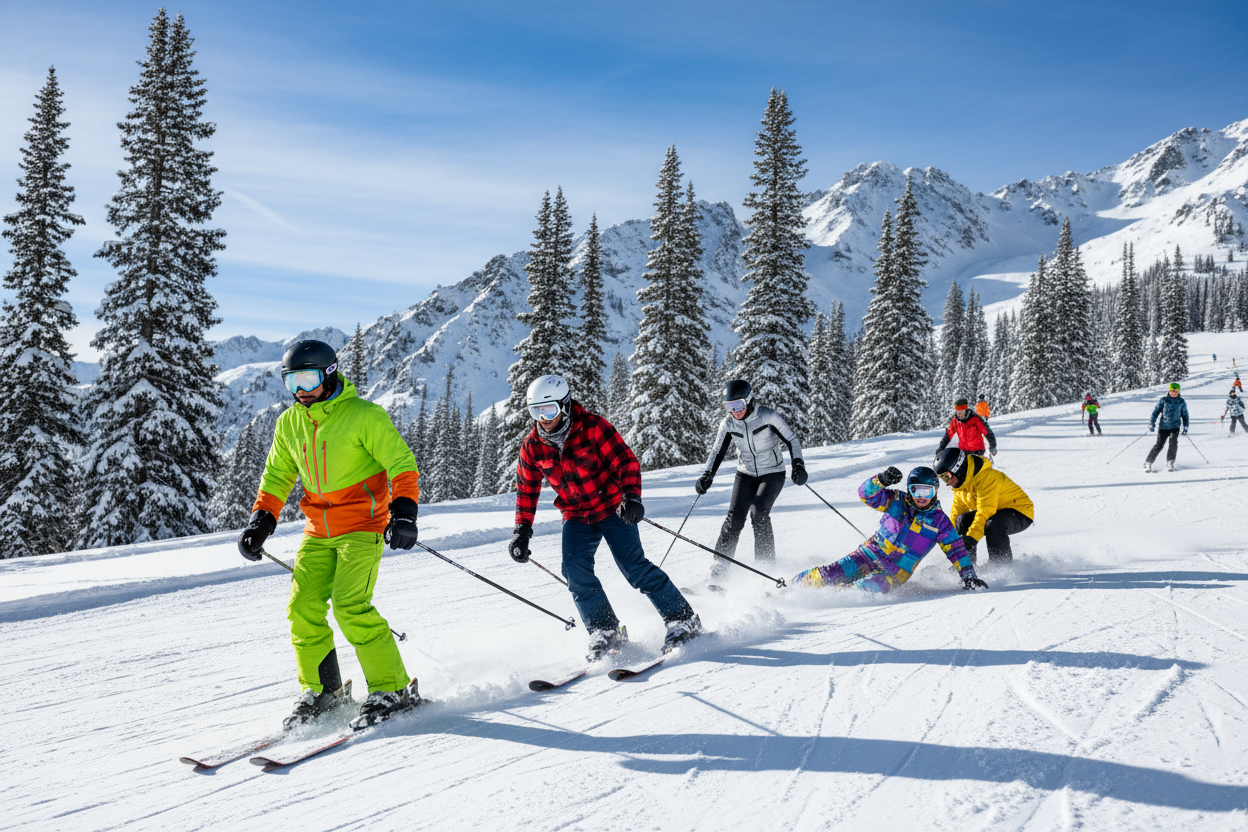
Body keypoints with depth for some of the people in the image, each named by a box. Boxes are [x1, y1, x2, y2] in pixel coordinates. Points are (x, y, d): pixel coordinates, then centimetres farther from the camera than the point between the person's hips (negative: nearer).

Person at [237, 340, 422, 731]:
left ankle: (393, 690, -8)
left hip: (362, 527, -6)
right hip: (318, 532, 6)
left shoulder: (364, 416, -10)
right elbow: (277, 477, 20)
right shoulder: (289, 424, 8)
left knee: (350, 606, -19)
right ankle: (322, 690, 13)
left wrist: (403, 511, -22)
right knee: (302, 607, -3)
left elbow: (402, 463, -10)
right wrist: (260, 522, 10)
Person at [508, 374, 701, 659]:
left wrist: (632, 497, -29)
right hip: (576, 518, 4)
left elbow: (626, 462, -15)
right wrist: (522, 531, 4)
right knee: (575, 569, -17)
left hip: (613, 508, -4)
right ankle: (605, 632, -7)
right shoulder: (532, 447, -3)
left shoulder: (593, 427, -16)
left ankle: (683, 620, -3)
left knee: (634, 566, -14)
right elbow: (527, 489, 9)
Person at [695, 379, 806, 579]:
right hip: (746, 474, 3)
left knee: (759, 512, -23)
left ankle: (766, 564, -11)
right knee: (735, 516, -11)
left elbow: (791, 440, -9)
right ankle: (719, 565, -5)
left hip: (772, 474, -3)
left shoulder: (768, 417, -18)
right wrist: (707, 476, -9)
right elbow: (718, 451, 4)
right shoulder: (728, 424, -6)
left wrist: (798, 465, -21)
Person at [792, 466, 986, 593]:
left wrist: (969, 576, -5)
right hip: (870, 555, 1)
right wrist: (882, 479, -33)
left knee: (865, 588, -33)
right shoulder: (897, 501, -2)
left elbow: (956, 549, 4)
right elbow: (866, 493, -13)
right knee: (829, 574, -13)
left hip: (896, 572, -1)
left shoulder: (939, 521, 0)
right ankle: (791, 586, 2)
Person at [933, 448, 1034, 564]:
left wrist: (970, 540, -40)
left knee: (993, 525, -36)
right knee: (963, 520, -11)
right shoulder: (960, 483, 1)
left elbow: (985, 513, -34)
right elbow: (956, 513, 10)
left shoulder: (986, 477, -28)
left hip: (1021, 513, -9)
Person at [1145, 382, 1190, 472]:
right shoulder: (1163, 400, -1)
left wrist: (1185, 427, 9)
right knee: (1159, 445, -4)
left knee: (1173, 442, -20)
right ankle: (1148, 462, 8)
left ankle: (1170, 463, -15)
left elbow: (1185, 415, 15)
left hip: (1175, 427, 1)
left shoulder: (1181, 402, 5)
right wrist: (1151, 424, -6)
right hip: (1163, 426, -1)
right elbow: (1155, 412, 1)